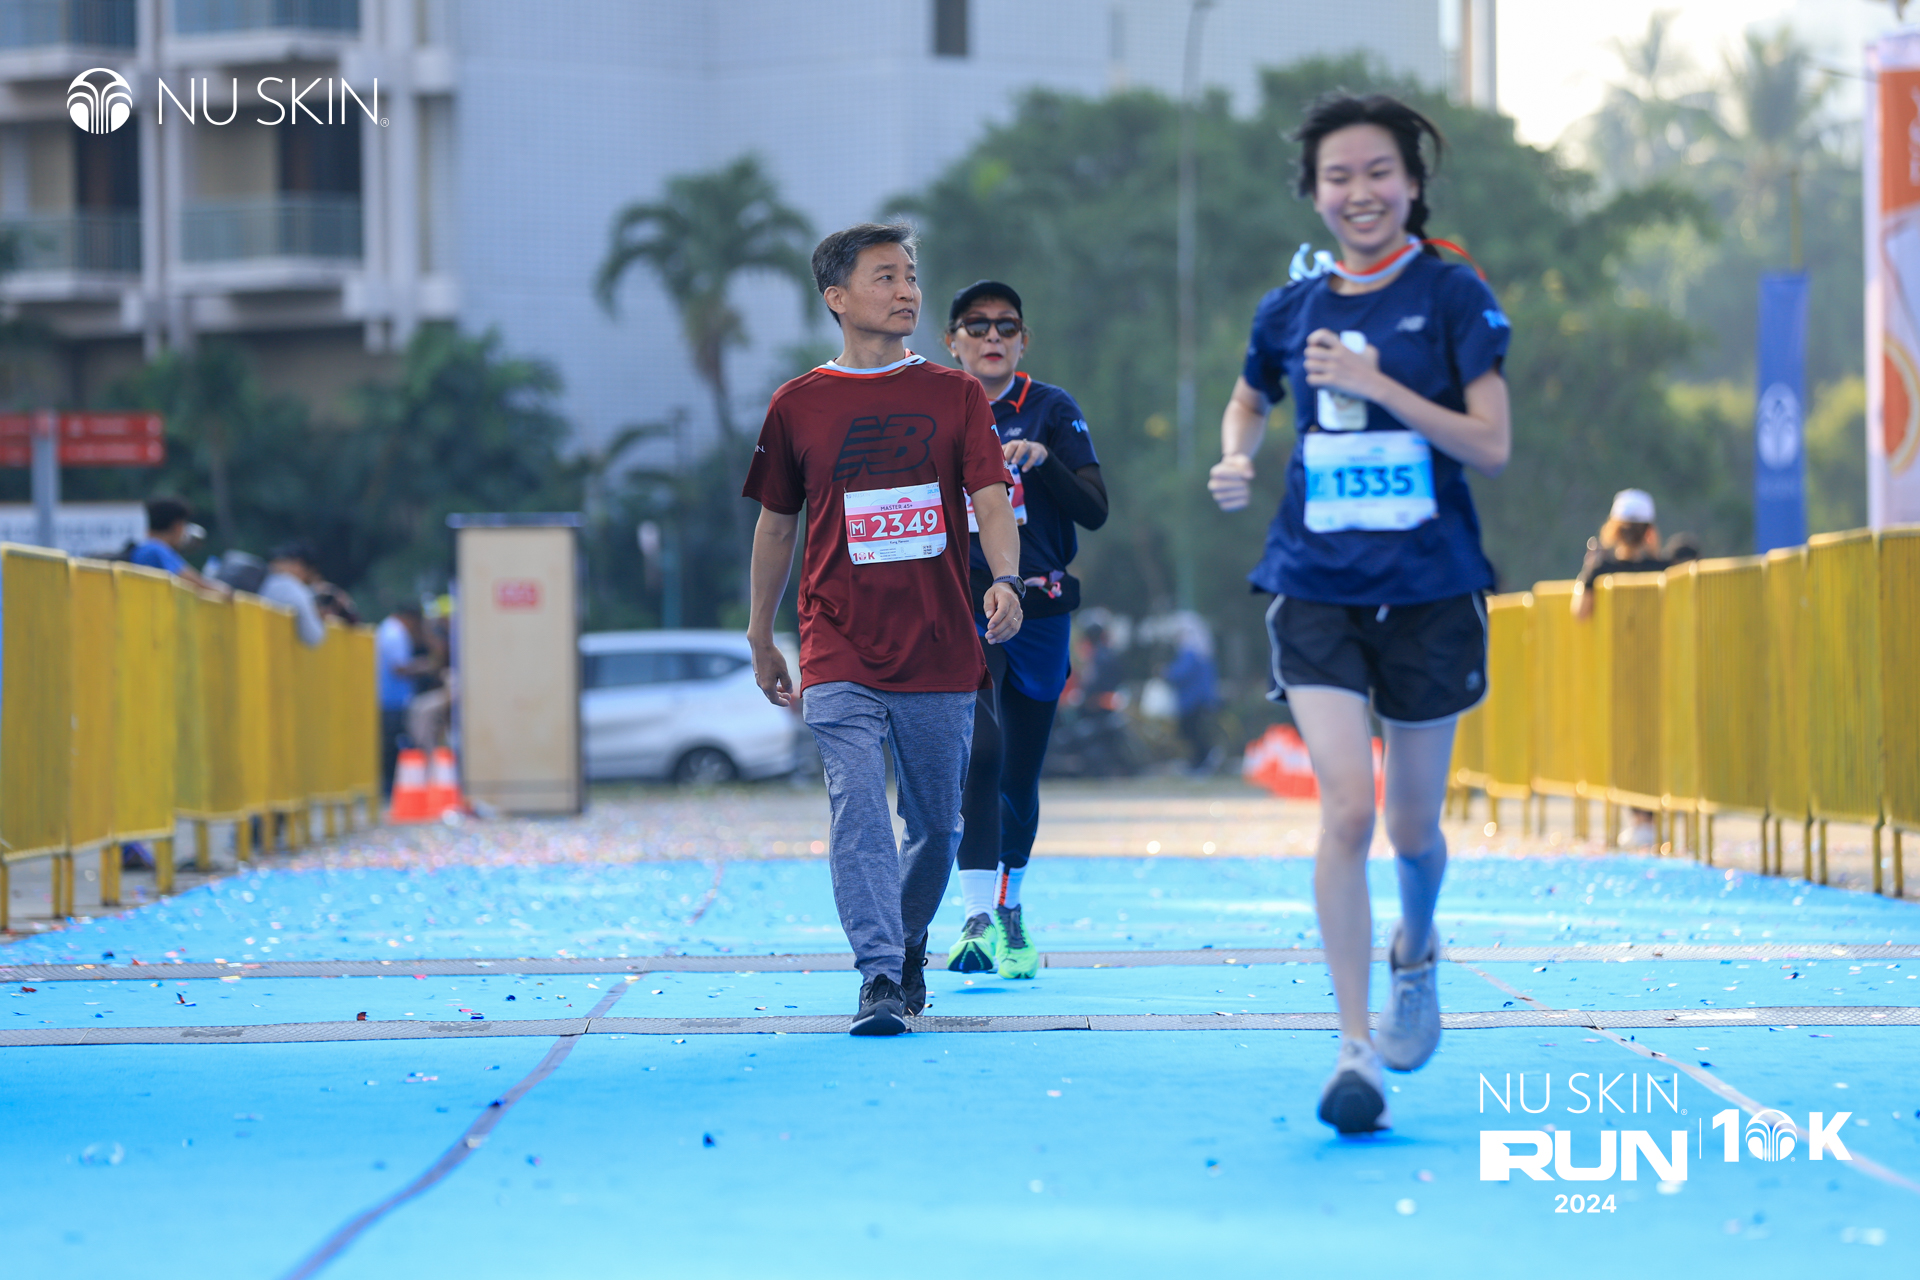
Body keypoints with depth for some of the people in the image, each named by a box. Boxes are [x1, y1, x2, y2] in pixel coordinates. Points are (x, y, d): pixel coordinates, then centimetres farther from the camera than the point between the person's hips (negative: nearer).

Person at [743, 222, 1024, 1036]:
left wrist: (1004, 580, -24)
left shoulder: (955, 395, 6)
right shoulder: (797, 406, 5)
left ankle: (910, 945, 34)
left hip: (941, 654, 1)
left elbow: (990, 498, -4)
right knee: (857, 810, -16)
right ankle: (879, 977, -19)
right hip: (840, 655, -1)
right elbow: (775, 524, 14)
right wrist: (761, 640, 17)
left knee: (936, 823, 10)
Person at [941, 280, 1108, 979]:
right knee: (979, 751, -22)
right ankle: (977, 919, -25)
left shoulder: (1053, 411, 3)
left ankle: (1009, 909, 30)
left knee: (1021, 775, 10)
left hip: (1038, 612, 2)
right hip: (960, 607, -2)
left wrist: (1042, 459, -21)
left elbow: (1094, 510, -7)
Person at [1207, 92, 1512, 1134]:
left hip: (1430, 589, -1)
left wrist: (1378, 384, -19)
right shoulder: (1289, 310, 5)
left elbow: (1492, 445, -10)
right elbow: (1249, 398, 26)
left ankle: (1415, 953, 44)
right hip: (1317, 589, 1)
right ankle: (1355, 1047, -13)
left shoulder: (1454, 298, -4)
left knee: (1412, 826, 10)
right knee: (1345, 810, -15)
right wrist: (1235, 460, 4)